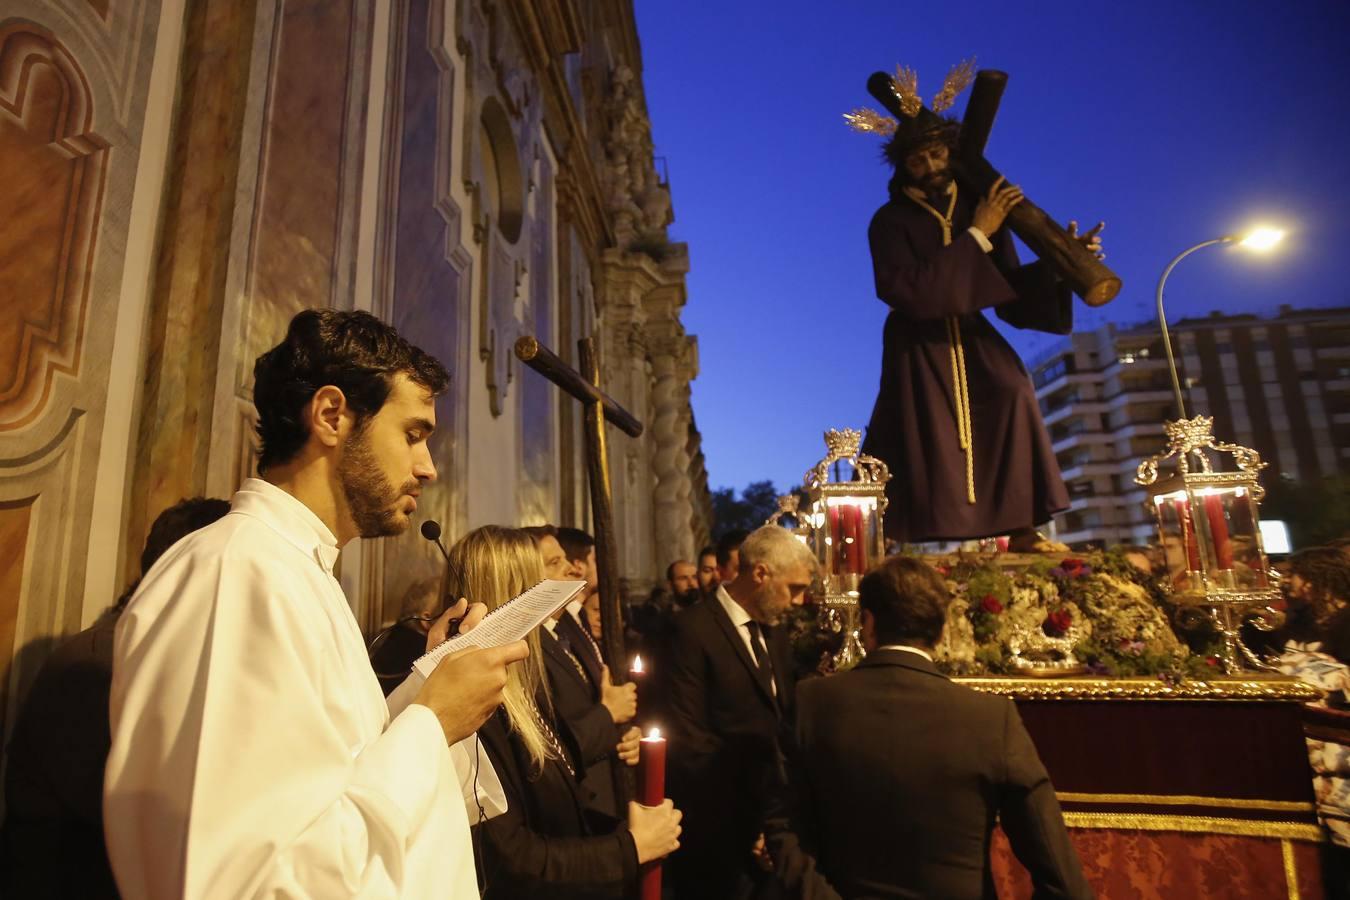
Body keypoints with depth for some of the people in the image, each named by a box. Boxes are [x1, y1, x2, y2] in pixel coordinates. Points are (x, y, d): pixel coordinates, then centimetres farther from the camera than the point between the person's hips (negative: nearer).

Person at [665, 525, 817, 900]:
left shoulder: (774, 631, 8)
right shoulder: (695, 629, -18)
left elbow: (784, 717, 10)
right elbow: (688, 737, -20)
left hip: (773, 808, 7)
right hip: (722, 825, -7)